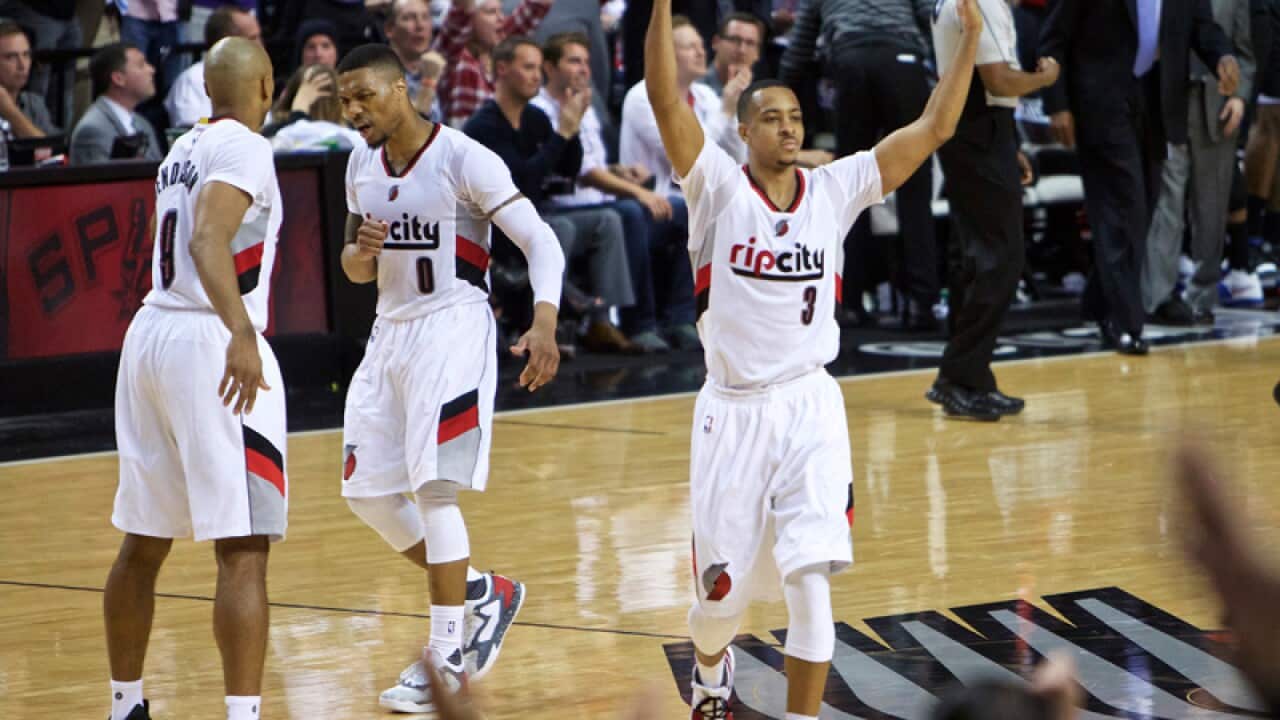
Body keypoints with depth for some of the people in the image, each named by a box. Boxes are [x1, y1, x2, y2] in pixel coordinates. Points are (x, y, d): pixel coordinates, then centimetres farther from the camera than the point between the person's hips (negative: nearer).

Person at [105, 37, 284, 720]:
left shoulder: (182, 150, 16)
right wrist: (241, 334, -36)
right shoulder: (245, 148, -9)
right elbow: (208, 240, -25)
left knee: (142, 542, 17)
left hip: (151, 332, 9)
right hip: (211, 342, -9)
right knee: (243, 550, -10)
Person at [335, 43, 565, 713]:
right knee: (367, 492, 6)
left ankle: (448, 658, -7)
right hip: (391, 330, 8)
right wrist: (361, 253, -8)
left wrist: (544, 324, -33)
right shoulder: (362, 165, 8)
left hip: (453, 330, -8)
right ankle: (484, 594, 24)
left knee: (433, 486, -15)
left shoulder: (464, 159, -14)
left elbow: (540, 242, -17)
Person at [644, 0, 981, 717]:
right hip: (733, 412, -1)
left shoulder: (834, 190, 2)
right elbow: (667, 100, -18)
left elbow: (934, 128, 0)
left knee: (811, 581, -15)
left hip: (810, 408, 1)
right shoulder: (719, 187, -5)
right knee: (724, 591, 10)